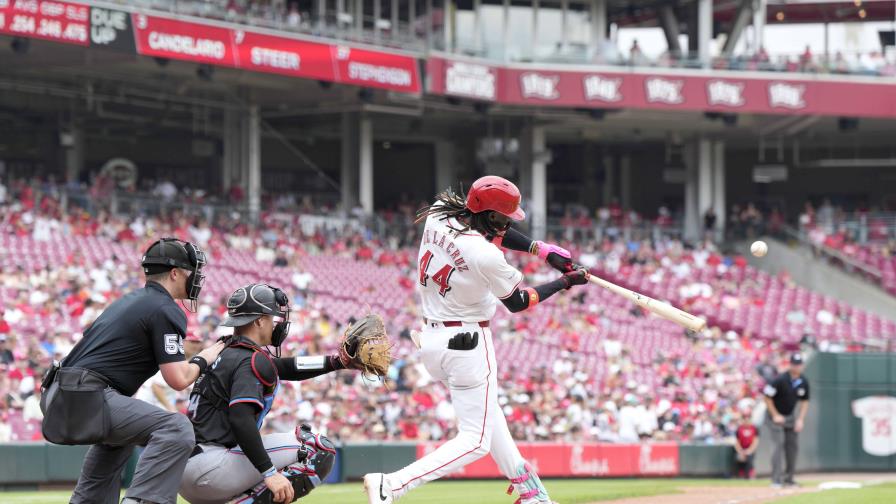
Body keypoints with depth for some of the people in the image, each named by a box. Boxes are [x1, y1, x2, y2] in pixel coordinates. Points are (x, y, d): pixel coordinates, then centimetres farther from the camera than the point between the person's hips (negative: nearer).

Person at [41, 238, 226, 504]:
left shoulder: (128, 302, 23)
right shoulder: (166, 310, -5)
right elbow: (178, 379, -11)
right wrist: (203, 359, 8)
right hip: (87, 400, -10)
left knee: (119, 438, 39)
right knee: (176, 429, -22)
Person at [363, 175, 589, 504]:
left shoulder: (438, 215, -4)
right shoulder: (485, 255, -24)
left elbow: (488, 229, 13)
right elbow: (516, 302, -8)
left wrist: (543, 250, 4)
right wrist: (565, 282, 4)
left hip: (431, 339, 9)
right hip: (467, 343, -9)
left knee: (486, 413, 26)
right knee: (475, 441, -3)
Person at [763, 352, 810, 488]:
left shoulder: (803, 382, -4)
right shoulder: (781, 380, -22)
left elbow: (804, 401, 8)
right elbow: (767, 396, -16)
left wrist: (801, 419, -3)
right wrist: (775, 415, -16)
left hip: (791, 416, 6)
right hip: (777, 417, -6)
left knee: (792, 445, 5)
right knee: (778, 444, -16)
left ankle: (788, 478, 15)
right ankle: (776, 479, -17)